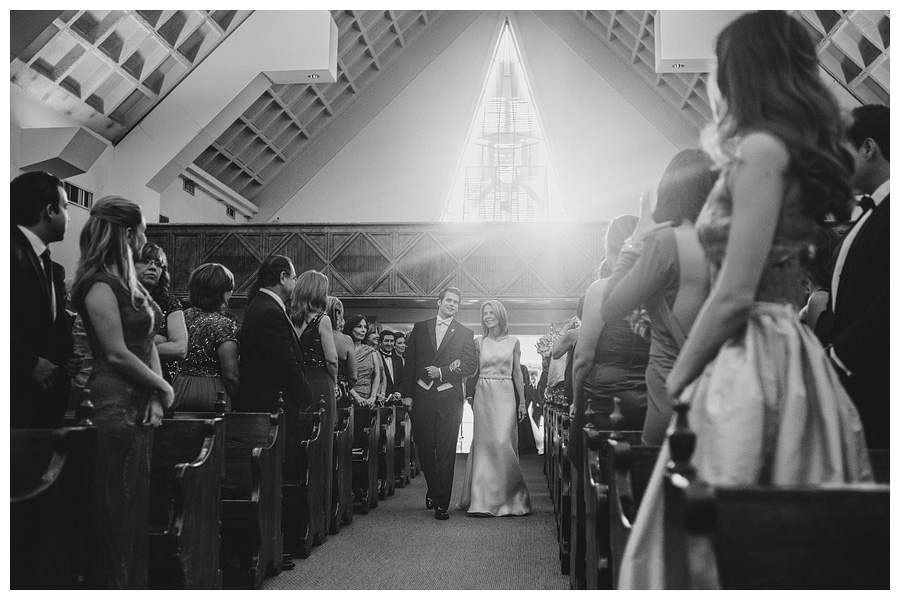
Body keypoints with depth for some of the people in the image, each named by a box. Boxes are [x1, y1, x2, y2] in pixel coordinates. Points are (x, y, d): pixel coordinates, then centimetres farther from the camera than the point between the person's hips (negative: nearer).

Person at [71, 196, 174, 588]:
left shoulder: (130, 283, 15)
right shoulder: (100, 285, -12)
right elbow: (117, 353, -17)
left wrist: (156, 396, -2)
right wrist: (164, 388, -6)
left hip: (140, 408, 9)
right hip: (116, 406, -9)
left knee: (139, 509, 13)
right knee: (117, 515, -1)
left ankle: (135, 586, 22)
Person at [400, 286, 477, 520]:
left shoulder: (465, 333, 7)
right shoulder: (420, 328, 11)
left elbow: (471, 365, -2)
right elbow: (410, 362, 8)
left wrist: (442, 372, -12)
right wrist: (407, 394, 1)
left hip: (449, 398, -2)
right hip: (422, 395, 2)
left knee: (446, 453, -2)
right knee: (424, 448, 8)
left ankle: (442, 503, 2)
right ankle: (432, 490, 32)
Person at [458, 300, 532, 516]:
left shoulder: (513, 341, 6)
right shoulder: (479, 342, 7)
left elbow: (517, 373, 7)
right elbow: (473, 372, 9)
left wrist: (522, 401, 3)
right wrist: (469, 395, -4)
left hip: (506, 395, 0)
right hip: (483, 395, 0)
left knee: (503, 443, -6)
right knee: (485, 444, -3)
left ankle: (506, 497, 6)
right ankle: (485, 500, 2)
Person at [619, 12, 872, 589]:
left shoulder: (761, 148, -12)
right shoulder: (801, 147, 15)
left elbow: (735, 294, -17)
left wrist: (674, 382, -7)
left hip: (751, 363, -10)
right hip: (788, 351, 10)